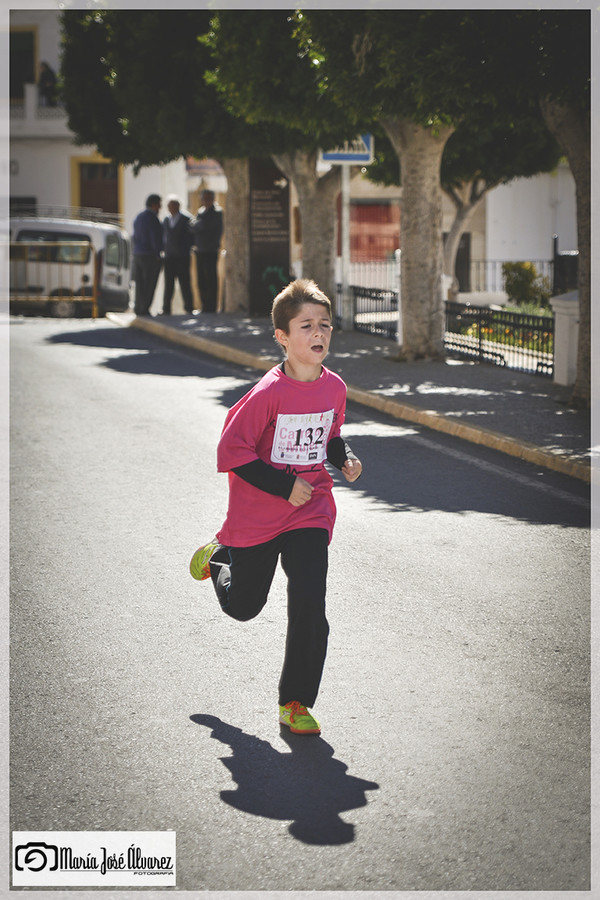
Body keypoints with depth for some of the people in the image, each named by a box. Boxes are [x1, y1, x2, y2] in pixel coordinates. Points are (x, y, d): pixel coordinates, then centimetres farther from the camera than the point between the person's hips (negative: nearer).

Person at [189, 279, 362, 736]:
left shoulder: (334, 388, -3)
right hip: (257, 517, -3)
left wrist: (345, 458, -4)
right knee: (243, 607, 16)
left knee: (309, 607, -11)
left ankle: (295, 703, 4)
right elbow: (231, 450, -18)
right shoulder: (269, 393, -21)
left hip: (310, 514, 3)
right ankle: (219, 559, 52)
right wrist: (285, 485, -20)